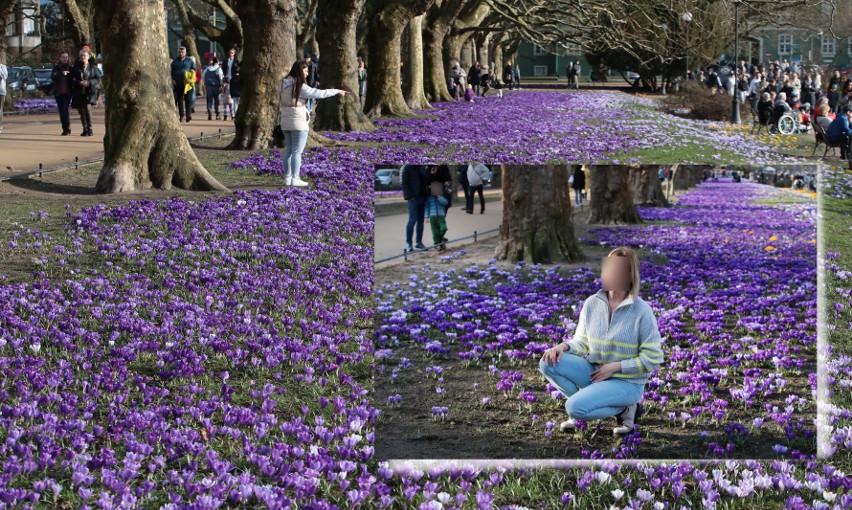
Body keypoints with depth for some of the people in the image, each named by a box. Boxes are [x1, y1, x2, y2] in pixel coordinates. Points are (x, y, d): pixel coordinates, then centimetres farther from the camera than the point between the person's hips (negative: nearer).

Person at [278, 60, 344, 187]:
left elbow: (281, 101, 8)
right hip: (299, 122, -7)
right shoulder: (300, 87, -15)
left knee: (288, 150, 12)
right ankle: (295, 179, -1)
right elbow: (319, 93, -15)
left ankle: (287, 178, 15)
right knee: (297, 151, -2)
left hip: (285, 122, 7)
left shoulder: (283, 84, 6)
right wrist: (337, 91, -4)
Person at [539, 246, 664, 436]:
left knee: (575, 408, -25)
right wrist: (563, 347, -14)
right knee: (548, 363, -16)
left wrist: (614, 367, -17)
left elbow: (652, 359, -12)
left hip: (627, 382, -5)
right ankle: (584, 403, 0)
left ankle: (625, 407, -1)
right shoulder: (591, 303, -2)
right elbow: (582, 342, 8)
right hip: (595, 373, 5)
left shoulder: (641, 311, -15)